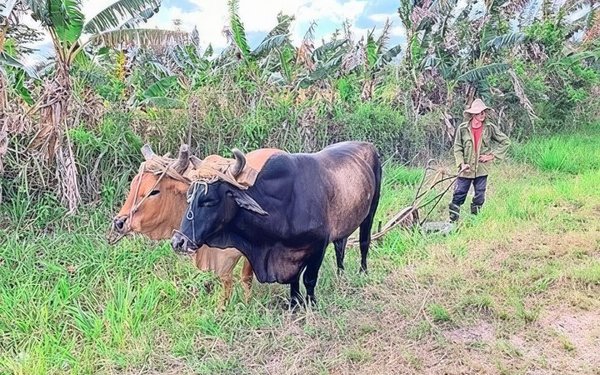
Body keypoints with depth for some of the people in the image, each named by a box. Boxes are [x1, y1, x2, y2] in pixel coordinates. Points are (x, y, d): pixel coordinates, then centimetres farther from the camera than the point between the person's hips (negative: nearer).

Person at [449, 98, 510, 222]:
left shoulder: (490, 128, -1)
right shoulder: (463, 128, -3)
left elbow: (506, 142, 5)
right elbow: (457, 148, 1)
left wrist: (492, 156, -2)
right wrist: (461, 164, -11)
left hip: (482, 169, 1)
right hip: (466, 169, -1)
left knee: (479, 197, 7)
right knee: (458, 195, 0)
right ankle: (452, 220, 9)